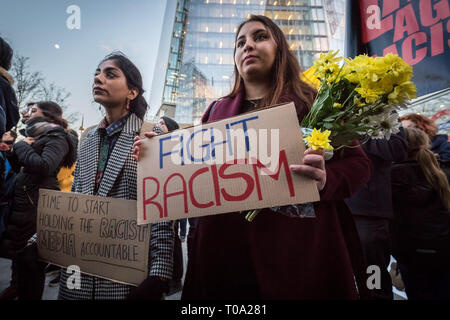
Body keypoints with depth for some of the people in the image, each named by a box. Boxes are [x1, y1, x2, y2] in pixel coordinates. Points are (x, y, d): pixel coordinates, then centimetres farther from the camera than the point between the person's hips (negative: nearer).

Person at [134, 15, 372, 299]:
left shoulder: (310, 102, 2)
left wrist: (325, 180, -21)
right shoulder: (217, 111, 12)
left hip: (297, 247, -2)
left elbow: (358, 163, -1)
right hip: (225, 249, 3)